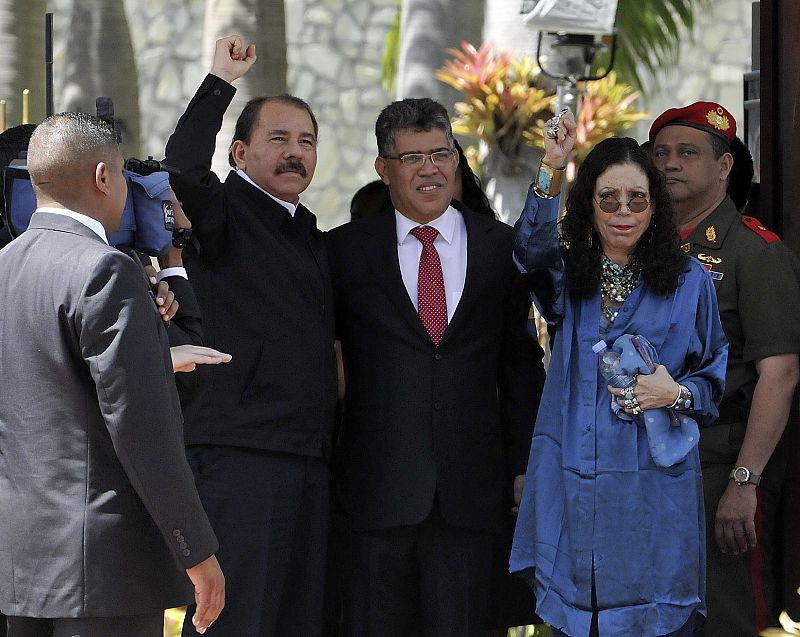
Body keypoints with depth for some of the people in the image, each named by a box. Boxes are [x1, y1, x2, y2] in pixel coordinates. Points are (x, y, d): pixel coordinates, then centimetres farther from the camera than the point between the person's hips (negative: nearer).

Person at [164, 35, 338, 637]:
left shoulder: (311, 235, 21)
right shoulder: (225, 214, -3)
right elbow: (183, 168, -25)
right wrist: (221, 80, -20)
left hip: (310, 458, 8)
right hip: (239, 452, -8)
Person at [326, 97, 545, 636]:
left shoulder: (500, 247, 9)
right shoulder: (347, 249, 6)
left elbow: (520, 362, 11)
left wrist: (524, 465, 7)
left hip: (469, 489, 1)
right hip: (378, 486, -1)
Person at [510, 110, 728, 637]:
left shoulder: (689, 282, 5)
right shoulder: (568, 276, 8)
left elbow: (719, 376, 10)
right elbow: (532, 251, -16)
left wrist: (676, 394, -11)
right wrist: (552, 171, -27)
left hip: (654, 490, -1)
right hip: (573, 489, 2)